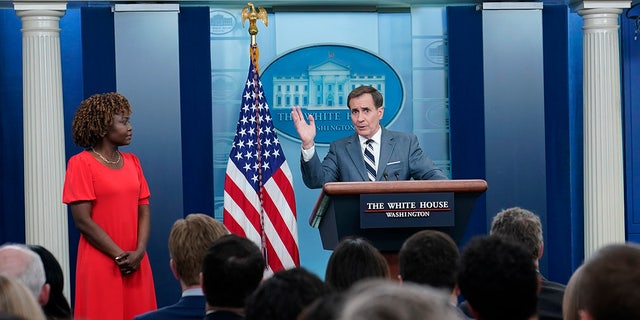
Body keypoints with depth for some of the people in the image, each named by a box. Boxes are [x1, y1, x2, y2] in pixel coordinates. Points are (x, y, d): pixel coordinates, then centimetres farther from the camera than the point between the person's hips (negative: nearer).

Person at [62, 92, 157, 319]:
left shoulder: (132, 162, 12)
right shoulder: (81, 163, -5)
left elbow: (144, 211, 7)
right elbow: (83, 220, -11)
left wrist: (139, 253, -9)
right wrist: (119, 256, -14)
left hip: (136, 264, 5)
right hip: (101, 264, -5)